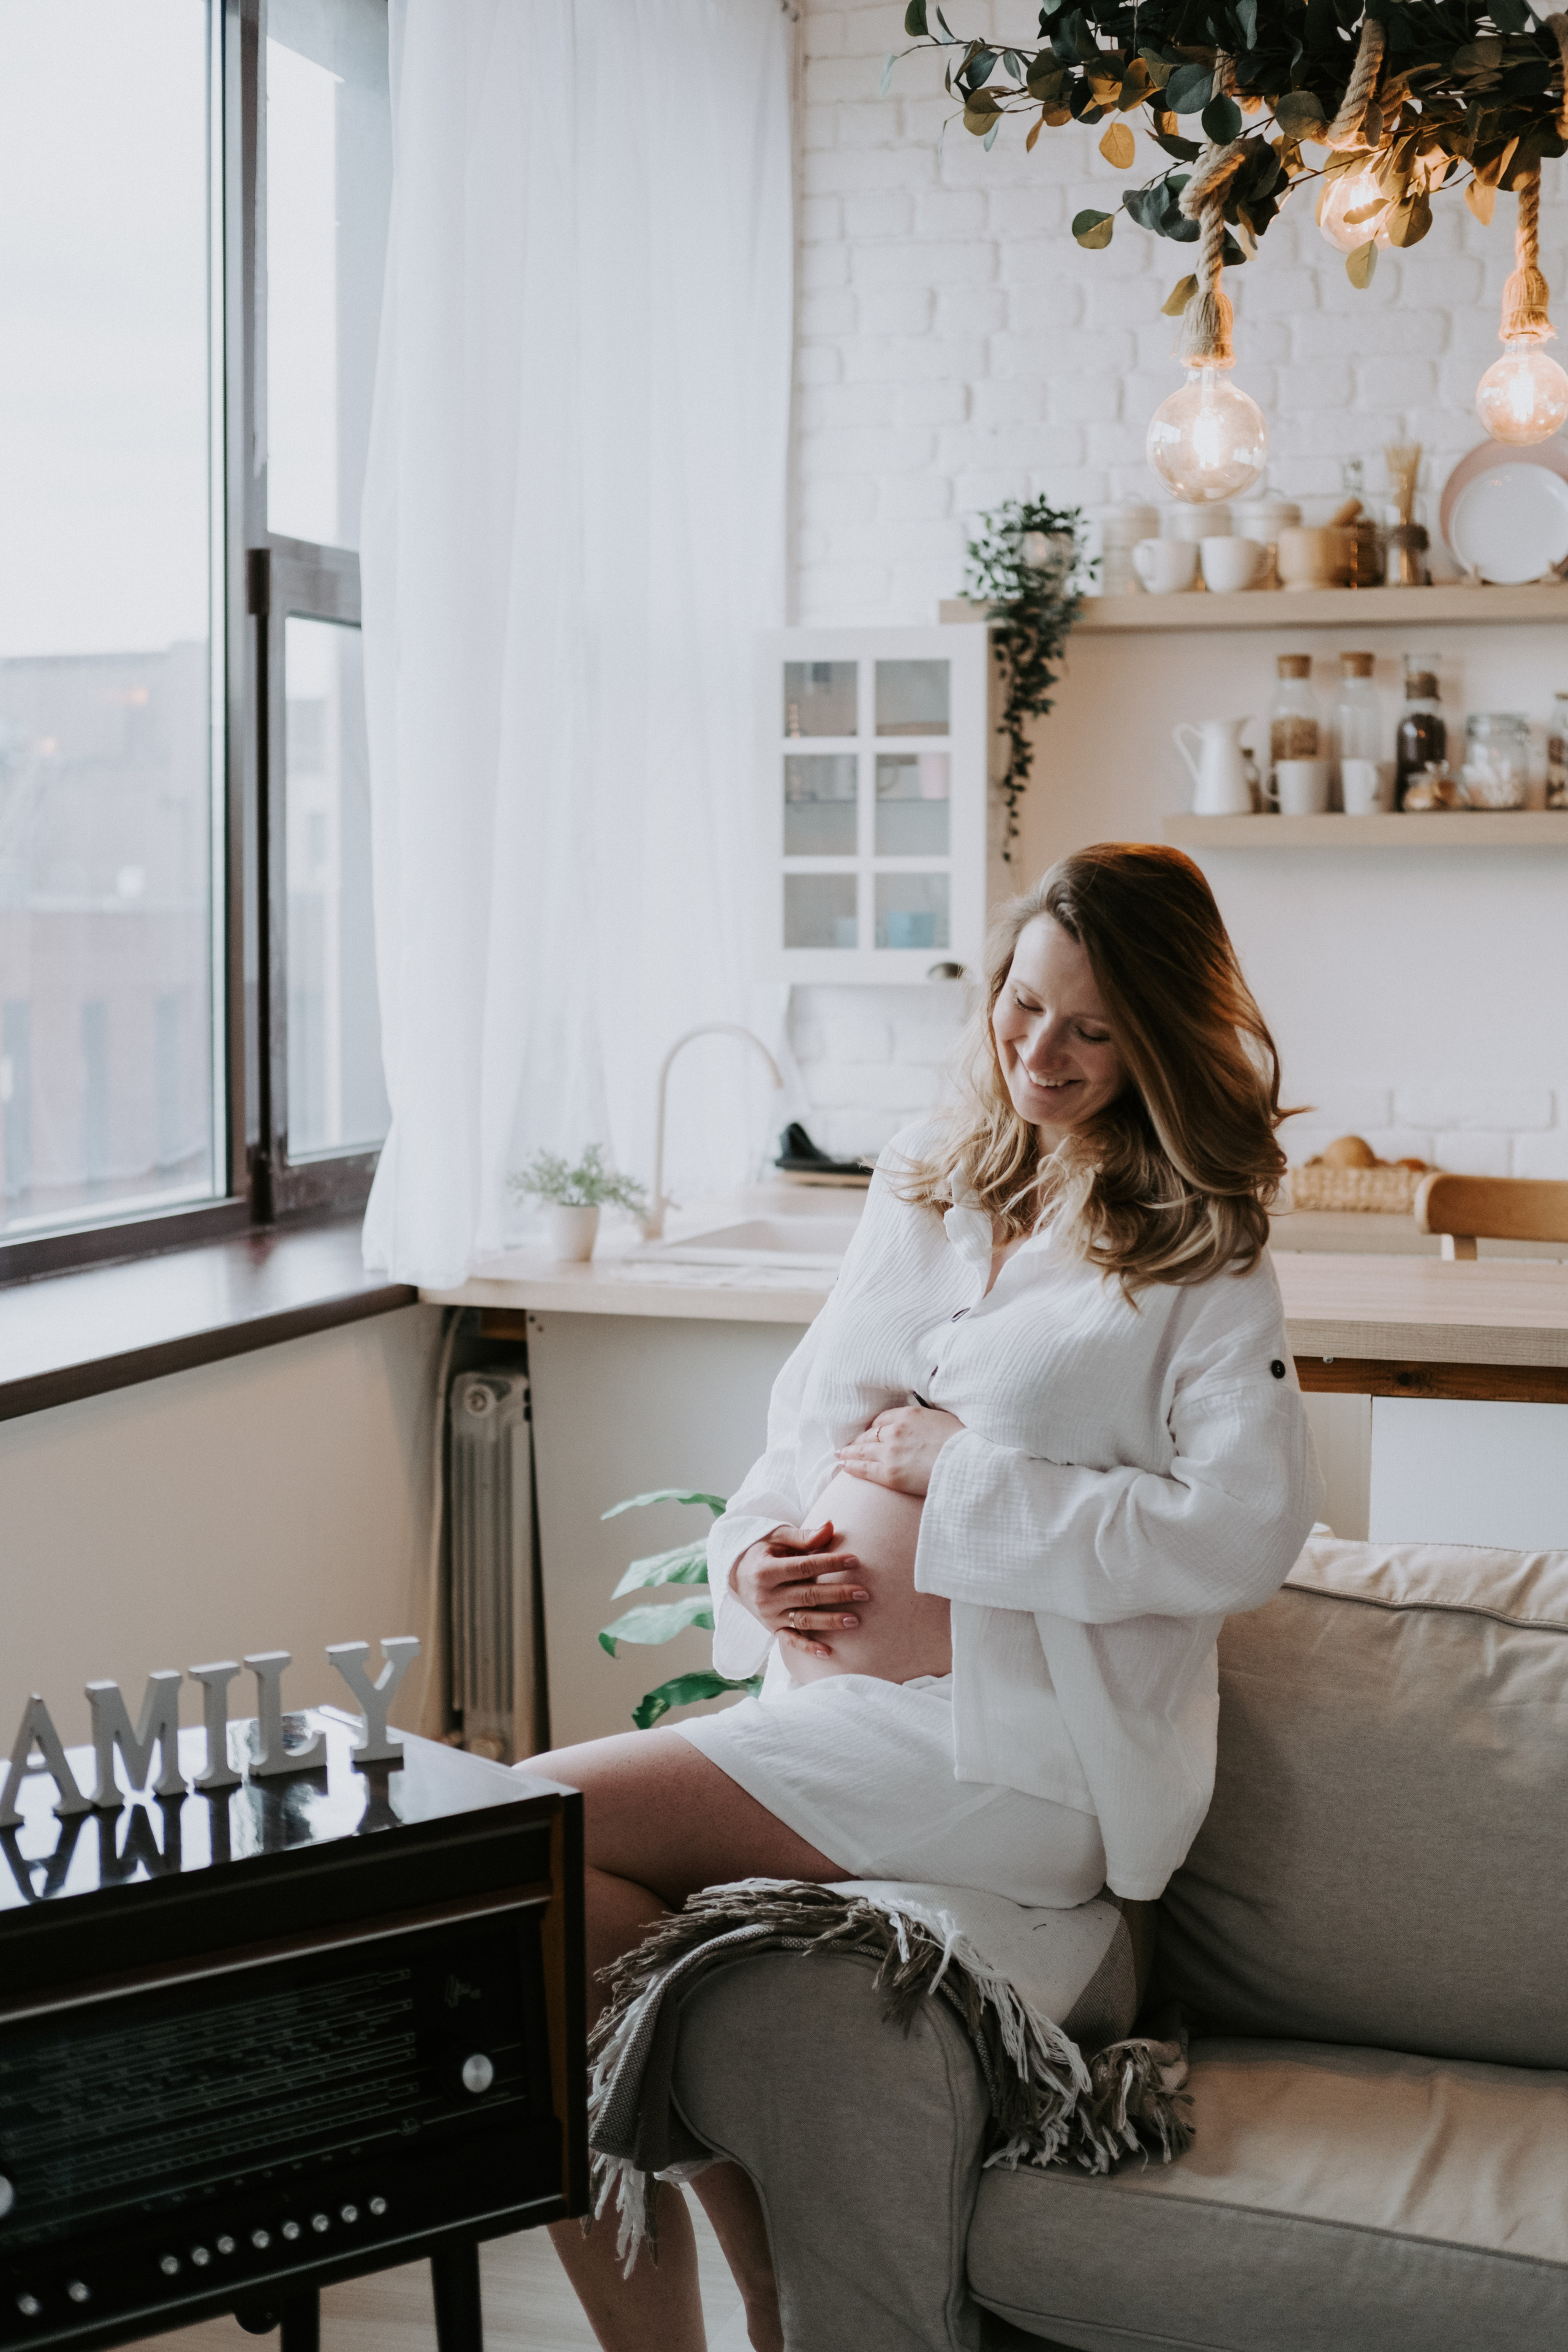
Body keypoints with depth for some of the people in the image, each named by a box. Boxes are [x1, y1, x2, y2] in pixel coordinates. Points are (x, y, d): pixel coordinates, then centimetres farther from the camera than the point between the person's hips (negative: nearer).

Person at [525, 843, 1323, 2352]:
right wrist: (757, 1558, -4)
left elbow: (1244, 1531, -13)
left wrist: (962, 1471, -11)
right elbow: (811, 1417, 18)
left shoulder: (1198, 1250, -1)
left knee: (527, 1828, -18)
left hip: (1020, 1740, -6)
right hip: (855, 1673, 6)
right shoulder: (928, 1181, 16)